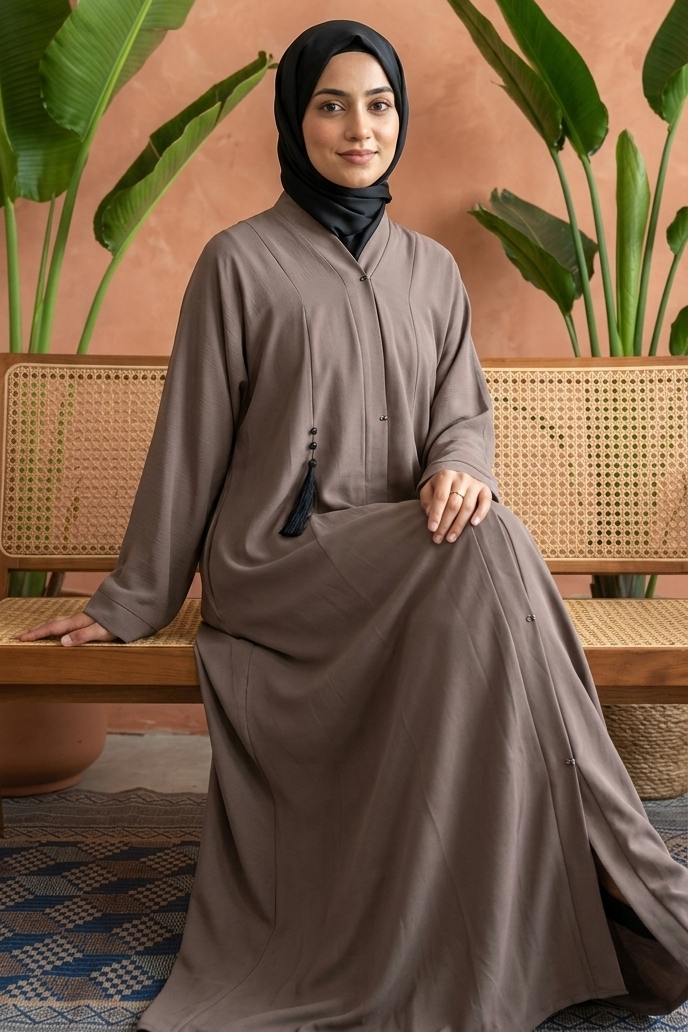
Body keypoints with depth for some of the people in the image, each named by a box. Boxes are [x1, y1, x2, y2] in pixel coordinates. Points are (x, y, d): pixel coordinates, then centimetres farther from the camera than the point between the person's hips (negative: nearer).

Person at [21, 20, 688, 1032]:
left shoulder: (430, 268, 16)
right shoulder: (241, 261, 2)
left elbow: (463, 409, 9)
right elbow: (191, 443, 3)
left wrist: (460, 465, -16)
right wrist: (132, 601, 5)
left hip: (404, 557, 4)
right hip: (278, 566, -4)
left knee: (481, 530, -31)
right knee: (485, 550, -31)